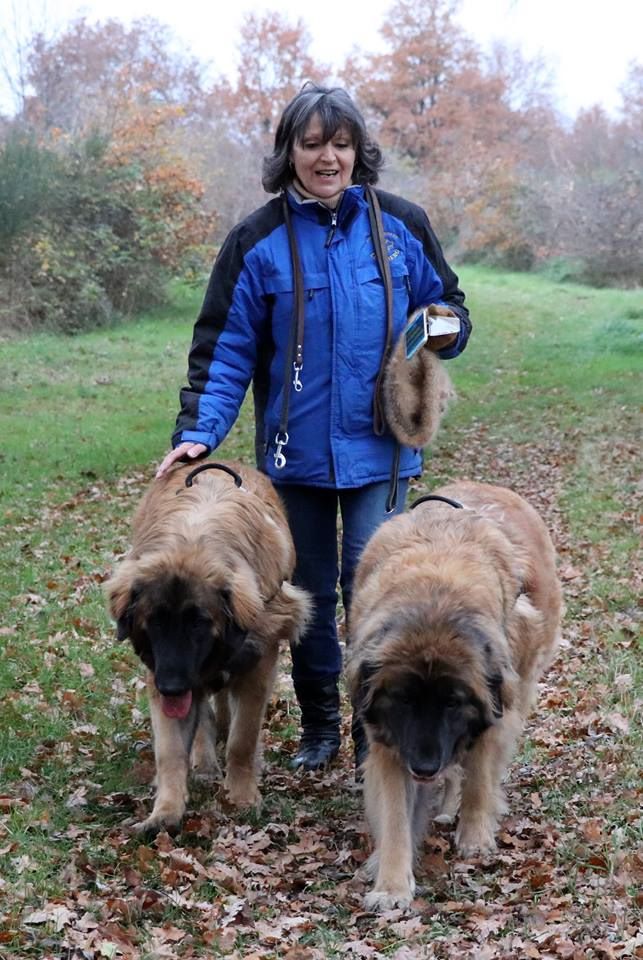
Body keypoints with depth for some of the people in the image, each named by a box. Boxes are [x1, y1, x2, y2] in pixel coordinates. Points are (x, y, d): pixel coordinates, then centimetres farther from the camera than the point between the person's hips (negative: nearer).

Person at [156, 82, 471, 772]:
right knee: (310, 592, 12)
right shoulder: (260, 239, -2)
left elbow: (445, 304, 13)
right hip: (296, 451, 1)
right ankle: (319, 726, 27)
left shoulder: (401, 225, 1)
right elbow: (224, 347, -3)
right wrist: (198, 431, -15)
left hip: (378, 448, -1)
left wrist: (445, 330, -12)